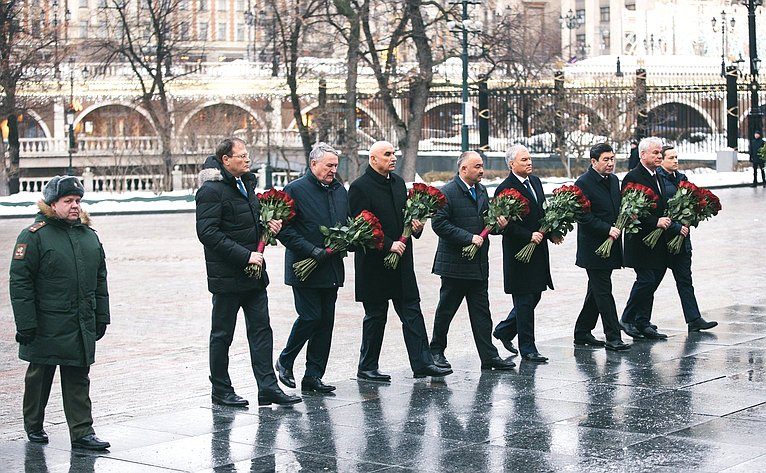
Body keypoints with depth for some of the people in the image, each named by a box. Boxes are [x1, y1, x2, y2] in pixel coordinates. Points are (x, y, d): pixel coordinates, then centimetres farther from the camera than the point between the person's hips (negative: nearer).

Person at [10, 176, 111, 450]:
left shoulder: (89, 236, 12)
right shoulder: (34, 236, -7)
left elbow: (100, 280, 18)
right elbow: (20, 281, -10)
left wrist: (101, 318, 15)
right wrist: (26, 324, -15)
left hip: (82, 326, 5)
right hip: (46, 326, -5)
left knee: (78, 378, 4)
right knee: (39, 376, 10)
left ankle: (82, 432, 5)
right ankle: (33, 425, 27)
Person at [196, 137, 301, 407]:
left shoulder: (246, 183, 13)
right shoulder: (212, 190, -14)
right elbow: (208, 232, -21)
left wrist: (268, 224, 5)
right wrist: (245, 256, -22)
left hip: (253, 273, 8)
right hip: (227, 275, -8)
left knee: (261, 329, 5)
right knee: (222, 333, 4)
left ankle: (268, 387, 7)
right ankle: (220, 390, 14)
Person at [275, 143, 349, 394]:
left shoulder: (340, 190, 12)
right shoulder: (295, 189, -8)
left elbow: (347, 223, 23)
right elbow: (285, 229, -13)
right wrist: (312, 250, -20)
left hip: (331, 268, 6)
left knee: (325, 322, 5)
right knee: (310, 317, -9)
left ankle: (313, 376, 12)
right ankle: (285, 361, 15)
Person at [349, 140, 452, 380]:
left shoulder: (398, 182, 12)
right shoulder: (360, 187, -12)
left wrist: (416, 225, -1)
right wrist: (388, 245, -20)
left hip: (401, 261, 7)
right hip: (374, 263, -7)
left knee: (412, 312, 5)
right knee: (375, 316, 2)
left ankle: (422, 363, 8)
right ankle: (367, 368, 14)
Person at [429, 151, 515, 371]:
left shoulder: (481, 190, 13)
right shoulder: (447, 192, -11)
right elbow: (439, 223, -19)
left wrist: (499, 223, -1)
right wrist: (469, 238, -21)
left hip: (479, 263, 6)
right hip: (454, 263, -6)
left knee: (481, 311, 5)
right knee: (446, 309, 6)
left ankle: (489, 356, 5)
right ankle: (436, 352, 19)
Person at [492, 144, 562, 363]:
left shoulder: (535, 181, 12)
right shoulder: (505, 189, -14)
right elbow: (505, 224, -17)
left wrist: (551, 233, 5)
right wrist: (529, 236, -22)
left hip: (538, 250, 8)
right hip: (519, 252, -8)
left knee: (534, 296, 15)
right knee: (525, 300, -2)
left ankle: (504, 330, 32)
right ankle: (527, 348, 6)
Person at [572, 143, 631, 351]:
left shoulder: (613, 180, 12)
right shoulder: (583, 183, -12)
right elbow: (584, 216, -17)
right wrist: (607, 229, -22)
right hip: (594, 247, -8)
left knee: (597, 291, 14)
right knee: (603, 291, -6)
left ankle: (582, 333, 23)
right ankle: (612, 337, -4)